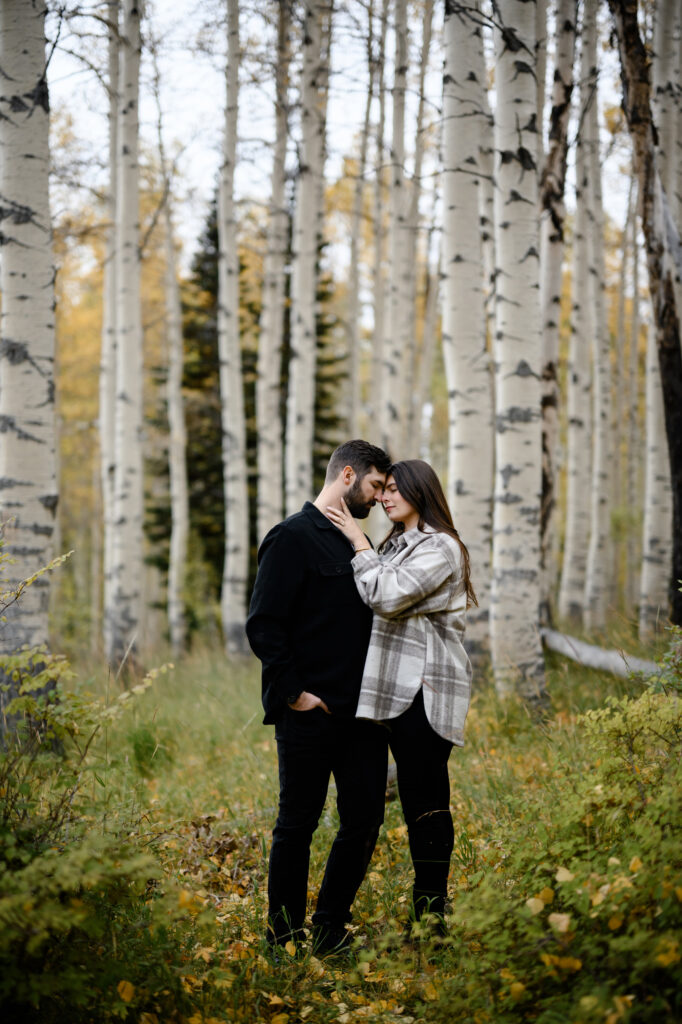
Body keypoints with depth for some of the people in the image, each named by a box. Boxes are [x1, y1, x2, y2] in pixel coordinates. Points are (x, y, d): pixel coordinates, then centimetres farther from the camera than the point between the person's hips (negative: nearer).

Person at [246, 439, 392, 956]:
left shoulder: (359, 541, 17)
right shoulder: (292, 538, -8)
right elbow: (264, 625, -13)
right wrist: (294, 692, -15)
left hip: (361, 711, 7)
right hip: (310, 715, -7)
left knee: (365, 820, 6)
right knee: (298, 823, 2)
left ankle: (329, 930, 19)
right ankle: (284, 938, 13)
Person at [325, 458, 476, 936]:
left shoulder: (440, 548, -10)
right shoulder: (396, 544, 19)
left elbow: (388, 595, -20)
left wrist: (358, 542, -12)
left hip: (426, 690, -9)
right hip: (400, 687, 9)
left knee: (427, 799, -7)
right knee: (416, 798, 10)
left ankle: (433, 916, -4)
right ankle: (424, 914, 15)